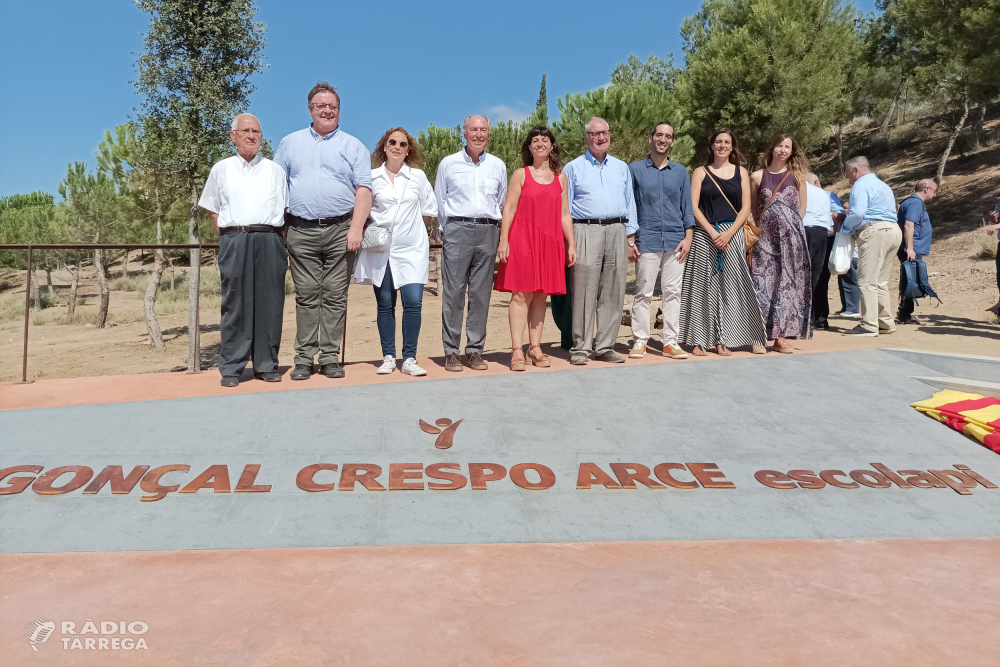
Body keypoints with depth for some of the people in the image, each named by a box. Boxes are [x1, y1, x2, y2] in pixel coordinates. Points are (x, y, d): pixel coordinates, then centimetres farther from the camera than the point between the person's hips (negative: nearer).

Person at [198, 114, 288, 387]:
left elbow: (285, 211, 14)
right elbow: (213, 210, 15)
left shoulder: (274, 170, 17)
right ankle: (231, 368, 1)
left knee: (269, 303, 0)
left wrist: (283, 245, 4)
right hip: (234, 239, -1)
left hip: (270, 239, 1)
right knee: (235, 304, -4)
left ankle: (267, 365, 7)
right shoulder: (221, 169, 16)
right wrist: (229, 239, 3)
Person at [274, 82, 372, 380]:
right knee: (306, 295, 1)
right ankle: (304, 358, 6)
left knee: (335, 295, 0)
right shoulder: (290, 143, 16)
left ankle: (331, 358, 6)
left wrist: (356, 228, -10)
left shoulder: (353, 146, 10)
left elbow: (363, 190, 2)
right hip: (301, 231, 1)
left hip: (340, 230, -1)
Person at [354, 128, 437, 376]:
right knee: (385, 304, 2)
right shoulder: (371, 177, 8)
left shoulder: (418, 176, 10)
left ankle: (409, 359, -3)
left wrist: (411, 228, 8)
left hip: (411, 248, 0)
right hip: (380, 249, 0)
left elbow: (429, 211, 14)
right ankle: (388, 357, 10)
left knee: (413, 302, -10)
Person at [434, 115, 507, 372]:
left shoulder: (498, 165, 14)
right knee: (453, 292, -6)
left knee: (481, 293, 1)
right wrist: (451, 228, 10)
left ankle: (474, 351, 7)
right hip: (458, 229, -2)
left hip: (488, 232, 2)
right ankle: (451, 352, -2)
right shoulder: (448, 164, 9)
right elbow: (439, 201, 13)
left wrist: (492, 226, 13)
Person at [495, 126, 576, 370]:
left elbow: (564, 214, 15)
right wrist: (503, 240, -9)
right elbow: (509, 208, 0)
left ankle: (535, 348, 13)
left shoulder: (560, 177, 15)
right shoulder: (520, 174, 6)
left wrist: (571, 244, 9)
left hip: (550, 241, 3)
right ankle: (517, 351, -6)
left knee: (540, 295, 6)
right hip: (522, 239, -3)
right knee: (521, 294, -8)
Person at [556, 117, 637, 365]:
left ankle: (605, 347, 10)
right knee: (584, 292, -8)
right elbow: (564, 206, 6)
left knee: (612, 293, 3)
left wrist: (631, 237, 9)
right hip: (586, 231, -4)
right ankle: (581, 348, -1)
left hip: (617, 231, 4)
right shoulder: (573, 168, 9)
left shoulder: (622, 168, 19)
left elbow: (630, 203, 18)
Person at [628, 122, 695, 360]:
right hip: (647, 240, -2)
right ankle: (640, 341, 6)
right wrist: (630, 240, -2)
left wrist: (688, 237, 2)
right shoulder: (635, 169, 7)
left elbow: (687, 206, 14)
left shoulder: (680, 171, 14)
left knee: (673, 292, 2)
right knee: (643, 293, -2)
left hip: (675, 240, 2)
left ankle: (670, 342, 8)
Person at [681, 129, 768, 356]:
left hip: (733, 234, 2)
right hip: (705, 234, -1)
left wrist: (729, 233, -10)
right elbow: (693, 207, -1)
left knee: (732, 286, -1)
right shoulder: (700, 172, 7)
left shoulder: (741, 173, 12)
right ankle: (699, 340, 4)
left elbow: (745, 208, 5)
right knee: (703, 287, -1)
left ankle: (723, 340, 6)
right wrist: (712, 232, -13)